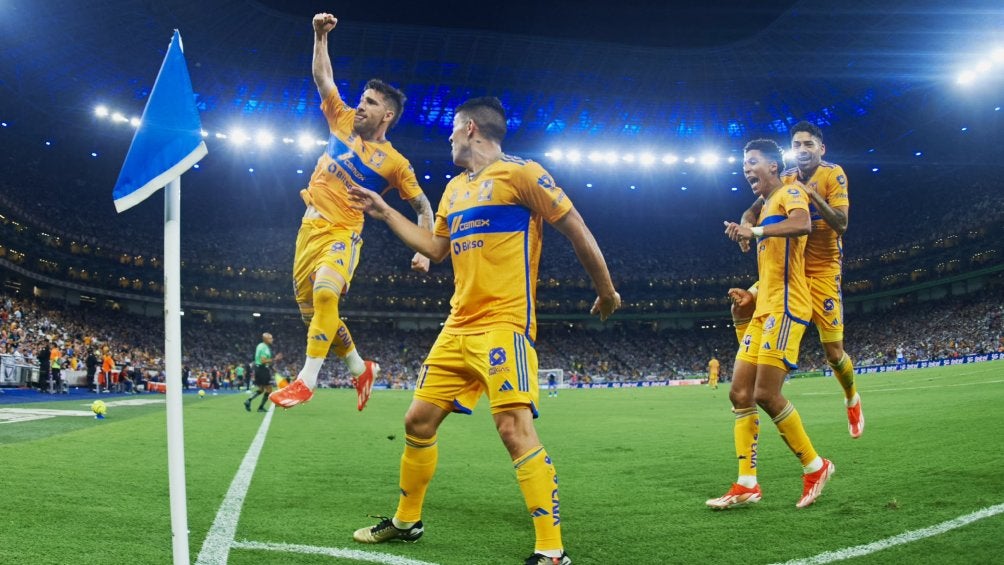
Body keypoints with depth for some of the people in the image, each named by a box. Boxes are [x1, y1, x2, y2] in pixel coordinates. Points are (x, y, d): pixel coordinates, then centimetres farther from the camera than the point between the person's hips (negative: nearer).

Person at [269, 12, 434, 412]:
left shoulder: (394, 163, -4)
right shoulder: (344, 122, 8)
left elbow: (423, 206, -1)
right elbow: (322, 77, 12)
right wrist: (320, 36, 0)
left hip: (341, 234, -6)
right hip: (310, 228, 6)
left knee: (324, 293, -33)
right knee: (310, 310, 8)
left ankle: (307, 379, -25)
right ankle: (360, 369, 26)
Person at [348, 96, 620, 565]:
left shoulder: (519, 172, -6)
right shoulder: (455, 188, 19)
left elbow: (576, 229, -4)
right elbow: (435, 248, 28)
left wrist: (606, 292, 0)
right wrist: (384, 212, 27)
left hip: (504, 323, -8)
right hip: (457, 327, 8)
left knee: (514, 427, -18)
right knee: (419, 420, 11)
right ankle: (406, 521, 30)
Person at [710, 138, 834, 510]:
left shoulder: (789, 193, -4)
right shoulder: (766, 206, 24)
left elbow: (802, 225, -29)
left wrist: (755, 231, -30)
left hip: (784, 308, -10)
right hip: (763, 311, 10)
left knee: (766, 394, -14)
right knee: (739, 393, 3)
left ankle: (815, 466, 4)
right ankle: (746, 484, 4)